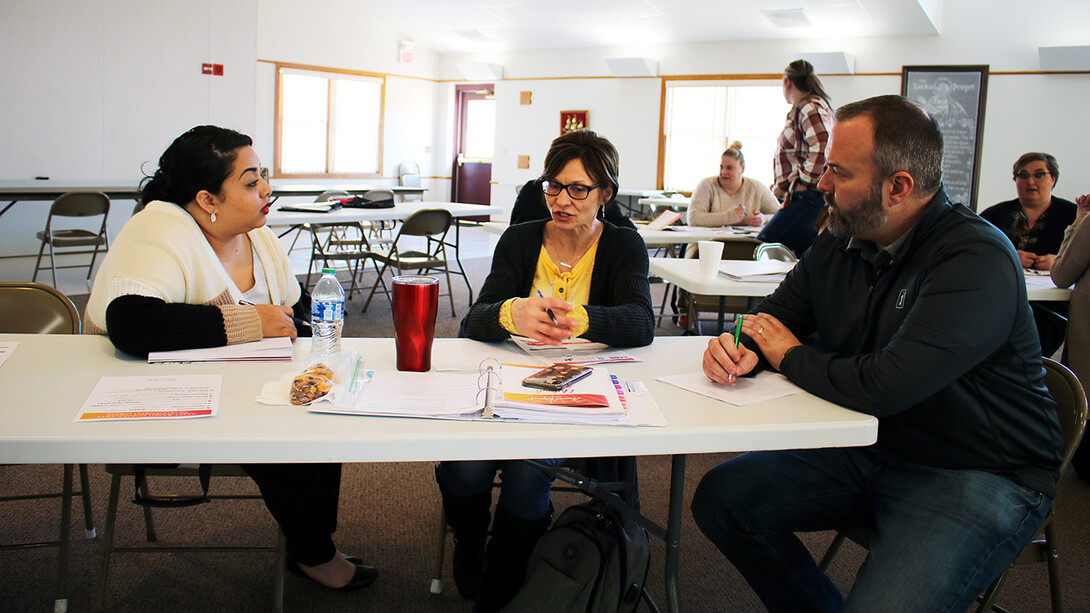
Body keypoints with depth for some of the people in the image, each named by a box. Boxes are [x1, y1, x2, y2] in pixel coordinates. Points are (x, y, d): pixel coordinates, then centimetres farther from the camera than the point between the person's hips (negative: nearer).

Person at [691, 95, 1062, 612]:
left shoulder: (976, 259, -22)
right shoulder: (839, 244, 3)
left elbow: (886, 388, -32)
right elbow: (772, 318, 14)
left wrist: (791, 357, -13)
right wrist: (740, 349, -12)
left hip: (976, 476, -7)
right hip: (867, 451, 8)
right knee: (720, 497, -3)